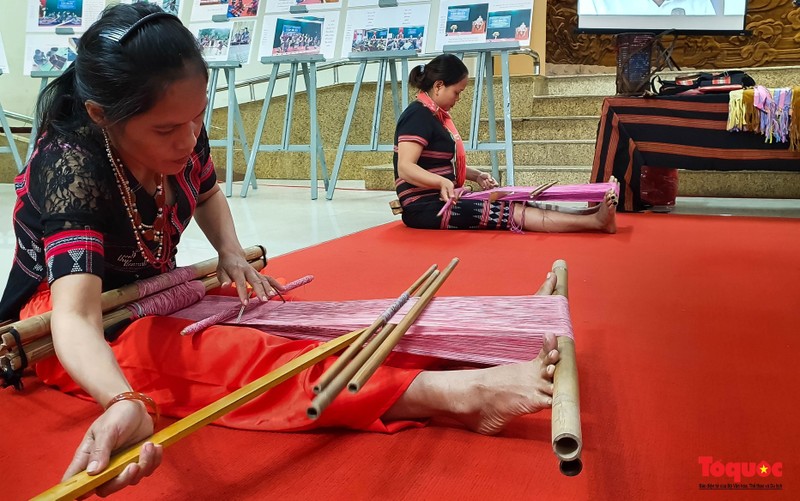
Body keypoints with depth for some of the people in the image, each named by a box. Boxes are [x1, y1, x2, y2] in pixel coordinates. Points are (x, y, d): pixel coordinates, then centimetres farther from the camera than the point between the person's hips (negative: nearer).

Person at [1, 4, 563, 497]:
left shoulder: (180, 134, -12)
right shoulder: (70, 167, -31)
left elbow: (207, 193, 12)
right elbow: (76, 313, -45)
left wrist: (231, 254, -8)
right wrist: (126, 403, -65)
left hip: (151, 301, 6)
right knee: (206, 355, -35)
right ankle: (453, 391, -47)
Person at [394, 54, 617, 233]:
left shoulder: (435, 115, 17)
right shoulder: (418, 116, -14)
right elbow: (405, 168, -24)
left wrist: (476, 175, 9)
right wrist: (442, 182, -39)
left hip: (440, 201, 9)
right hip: (425, 208, -9)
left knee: (508, 206, -7)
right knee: (511, 212, -18)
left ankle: (593, 220, -17)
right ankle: (595, 221, -23)